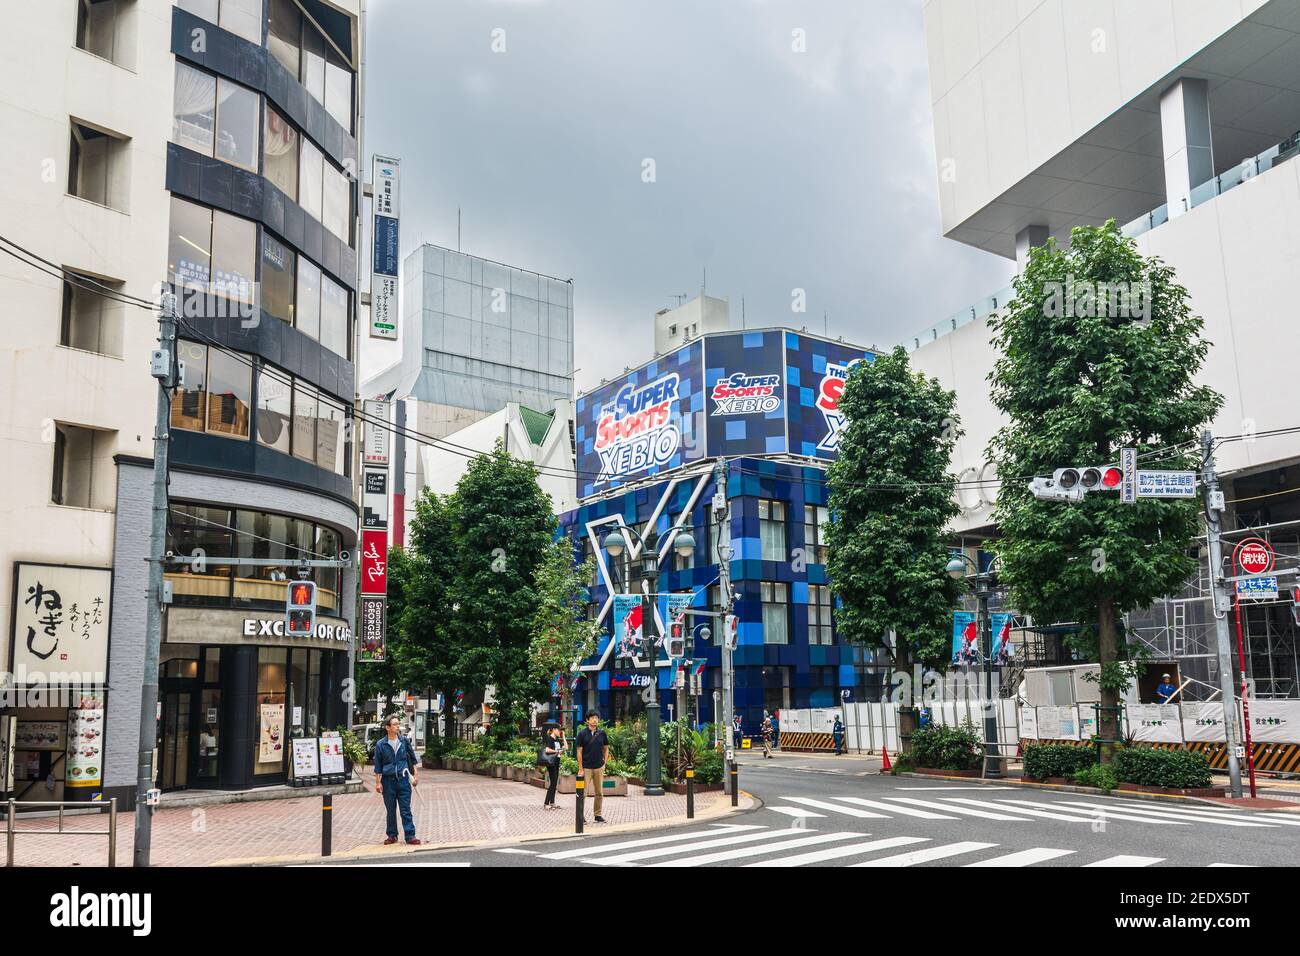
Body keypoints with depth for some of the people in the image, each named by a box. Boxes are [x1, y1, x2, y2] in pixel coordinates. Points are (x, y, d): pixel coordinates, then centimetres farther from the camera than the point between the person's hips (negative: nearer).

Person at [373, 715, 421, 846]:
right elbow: (378, 766, 3)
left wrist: (416, 775, 5)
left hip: (403, 780, 0)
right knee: (391, 810, 9)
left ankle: (410, 836, -1)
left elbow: (413, 759, 9)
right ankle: (392, 835, 21)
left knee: (406, 810, -2)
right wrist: (378, 783, -1)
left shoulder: (404, 741, 2)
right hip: (388, 780, 0)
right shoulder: (381, 745, -3)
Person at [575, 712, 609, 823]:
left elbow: (606, 748, 13)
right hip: (586, 767, -3)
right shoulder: (582, 734, -5)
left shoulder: (601, 733, 3)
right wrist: (580, 769, -9)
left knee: (599, 793, 9)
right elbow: (579, 751, -5)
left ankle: (598, 815, 20)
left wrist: (604, 762, 4)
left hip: (599, 767, 3)